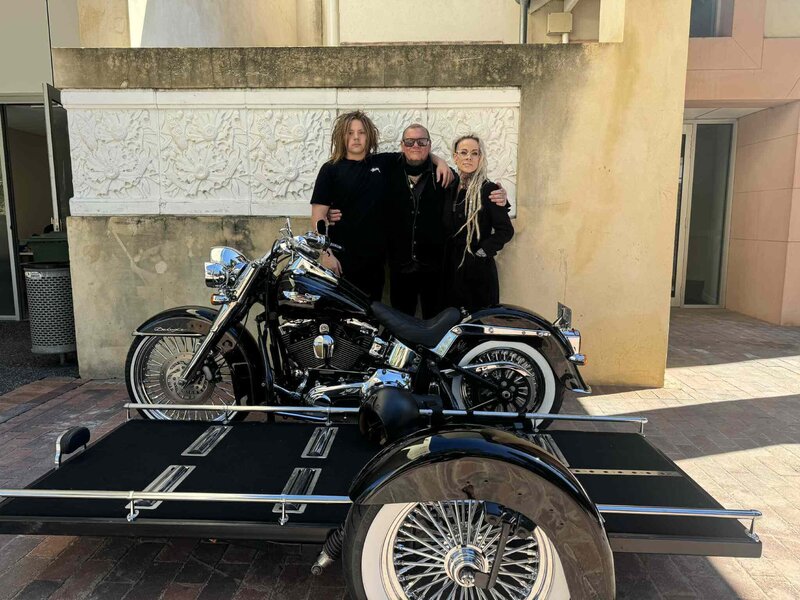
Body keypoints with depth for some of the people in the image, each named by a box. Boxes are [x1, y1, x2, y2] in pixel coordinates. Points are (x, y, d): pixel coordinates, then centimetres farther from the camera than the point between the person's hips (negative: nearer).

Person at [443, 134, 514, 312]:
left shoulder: (489, 189, -8)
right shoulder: (451, 187, 9)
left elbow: (506, 230, -11)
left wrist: (482, 252, -13)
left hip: (479, 270, -5)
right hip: (452, 268, 6)